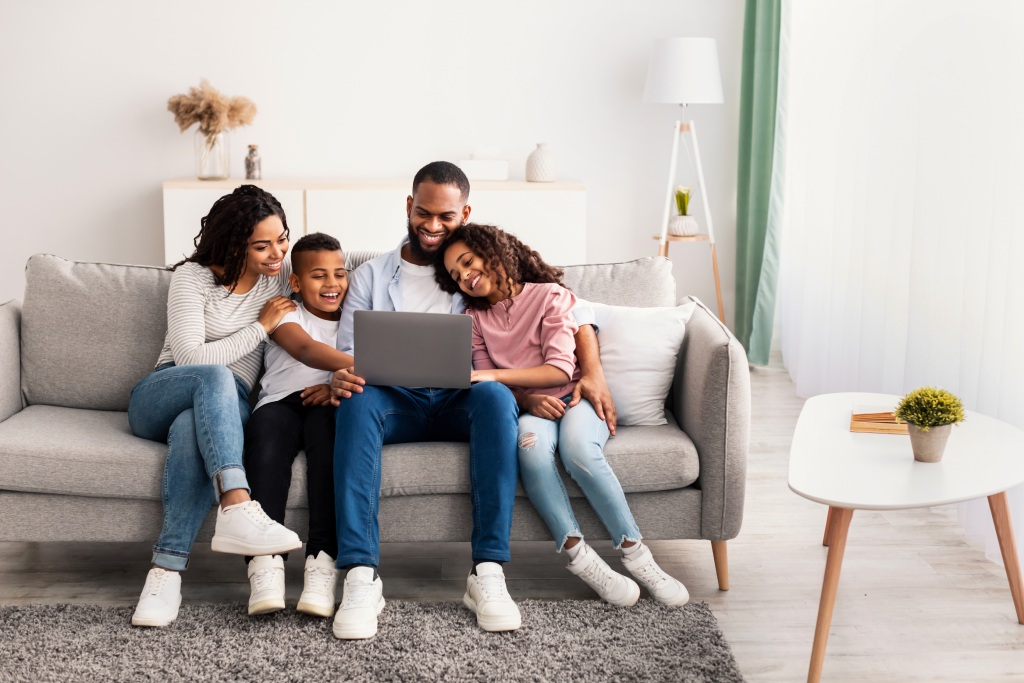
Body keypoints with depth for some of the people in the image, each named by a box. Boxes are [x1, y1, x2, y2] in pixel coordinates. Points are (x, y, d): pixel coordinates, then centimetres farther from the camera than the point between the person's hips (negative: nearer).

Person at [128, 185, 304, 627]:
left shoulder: (282, 275, 8)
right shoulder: (193, 277, -5)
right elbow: (190, 357, -14)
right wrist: (261, 327, -10)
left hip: (225, 407, 2)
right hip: (160, 396, -2)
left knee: (190, 429, -38)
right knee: (215, 376, -39)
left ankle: (167, 572, -46)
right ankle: (237, 508, -55)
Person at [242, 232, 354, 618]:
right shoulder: (285, 314, 12)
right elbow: (306, 349, -12)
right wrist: (362, 366, -31)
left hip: (326, 404, 1)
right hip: (281, 401, -1)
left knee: (327, 422, -35)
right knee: (267, 427, -35)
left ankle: (322, 561, -42)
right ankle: (265, 562, -43)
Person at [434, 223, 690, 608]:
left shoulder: (549, 296, -1)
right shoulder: (476, 318, 13)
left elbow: (561, 369, -12)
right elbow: (486, 385, 5)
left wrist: (495, 375, -21)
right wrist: (527, 399, -16)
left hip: (574, 398, -2)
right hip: (525, 409, 2)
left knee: (578, 449, -37)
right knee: (531, 442, -36)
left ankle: (635, 554, -28)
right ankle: (579, 556, -35)